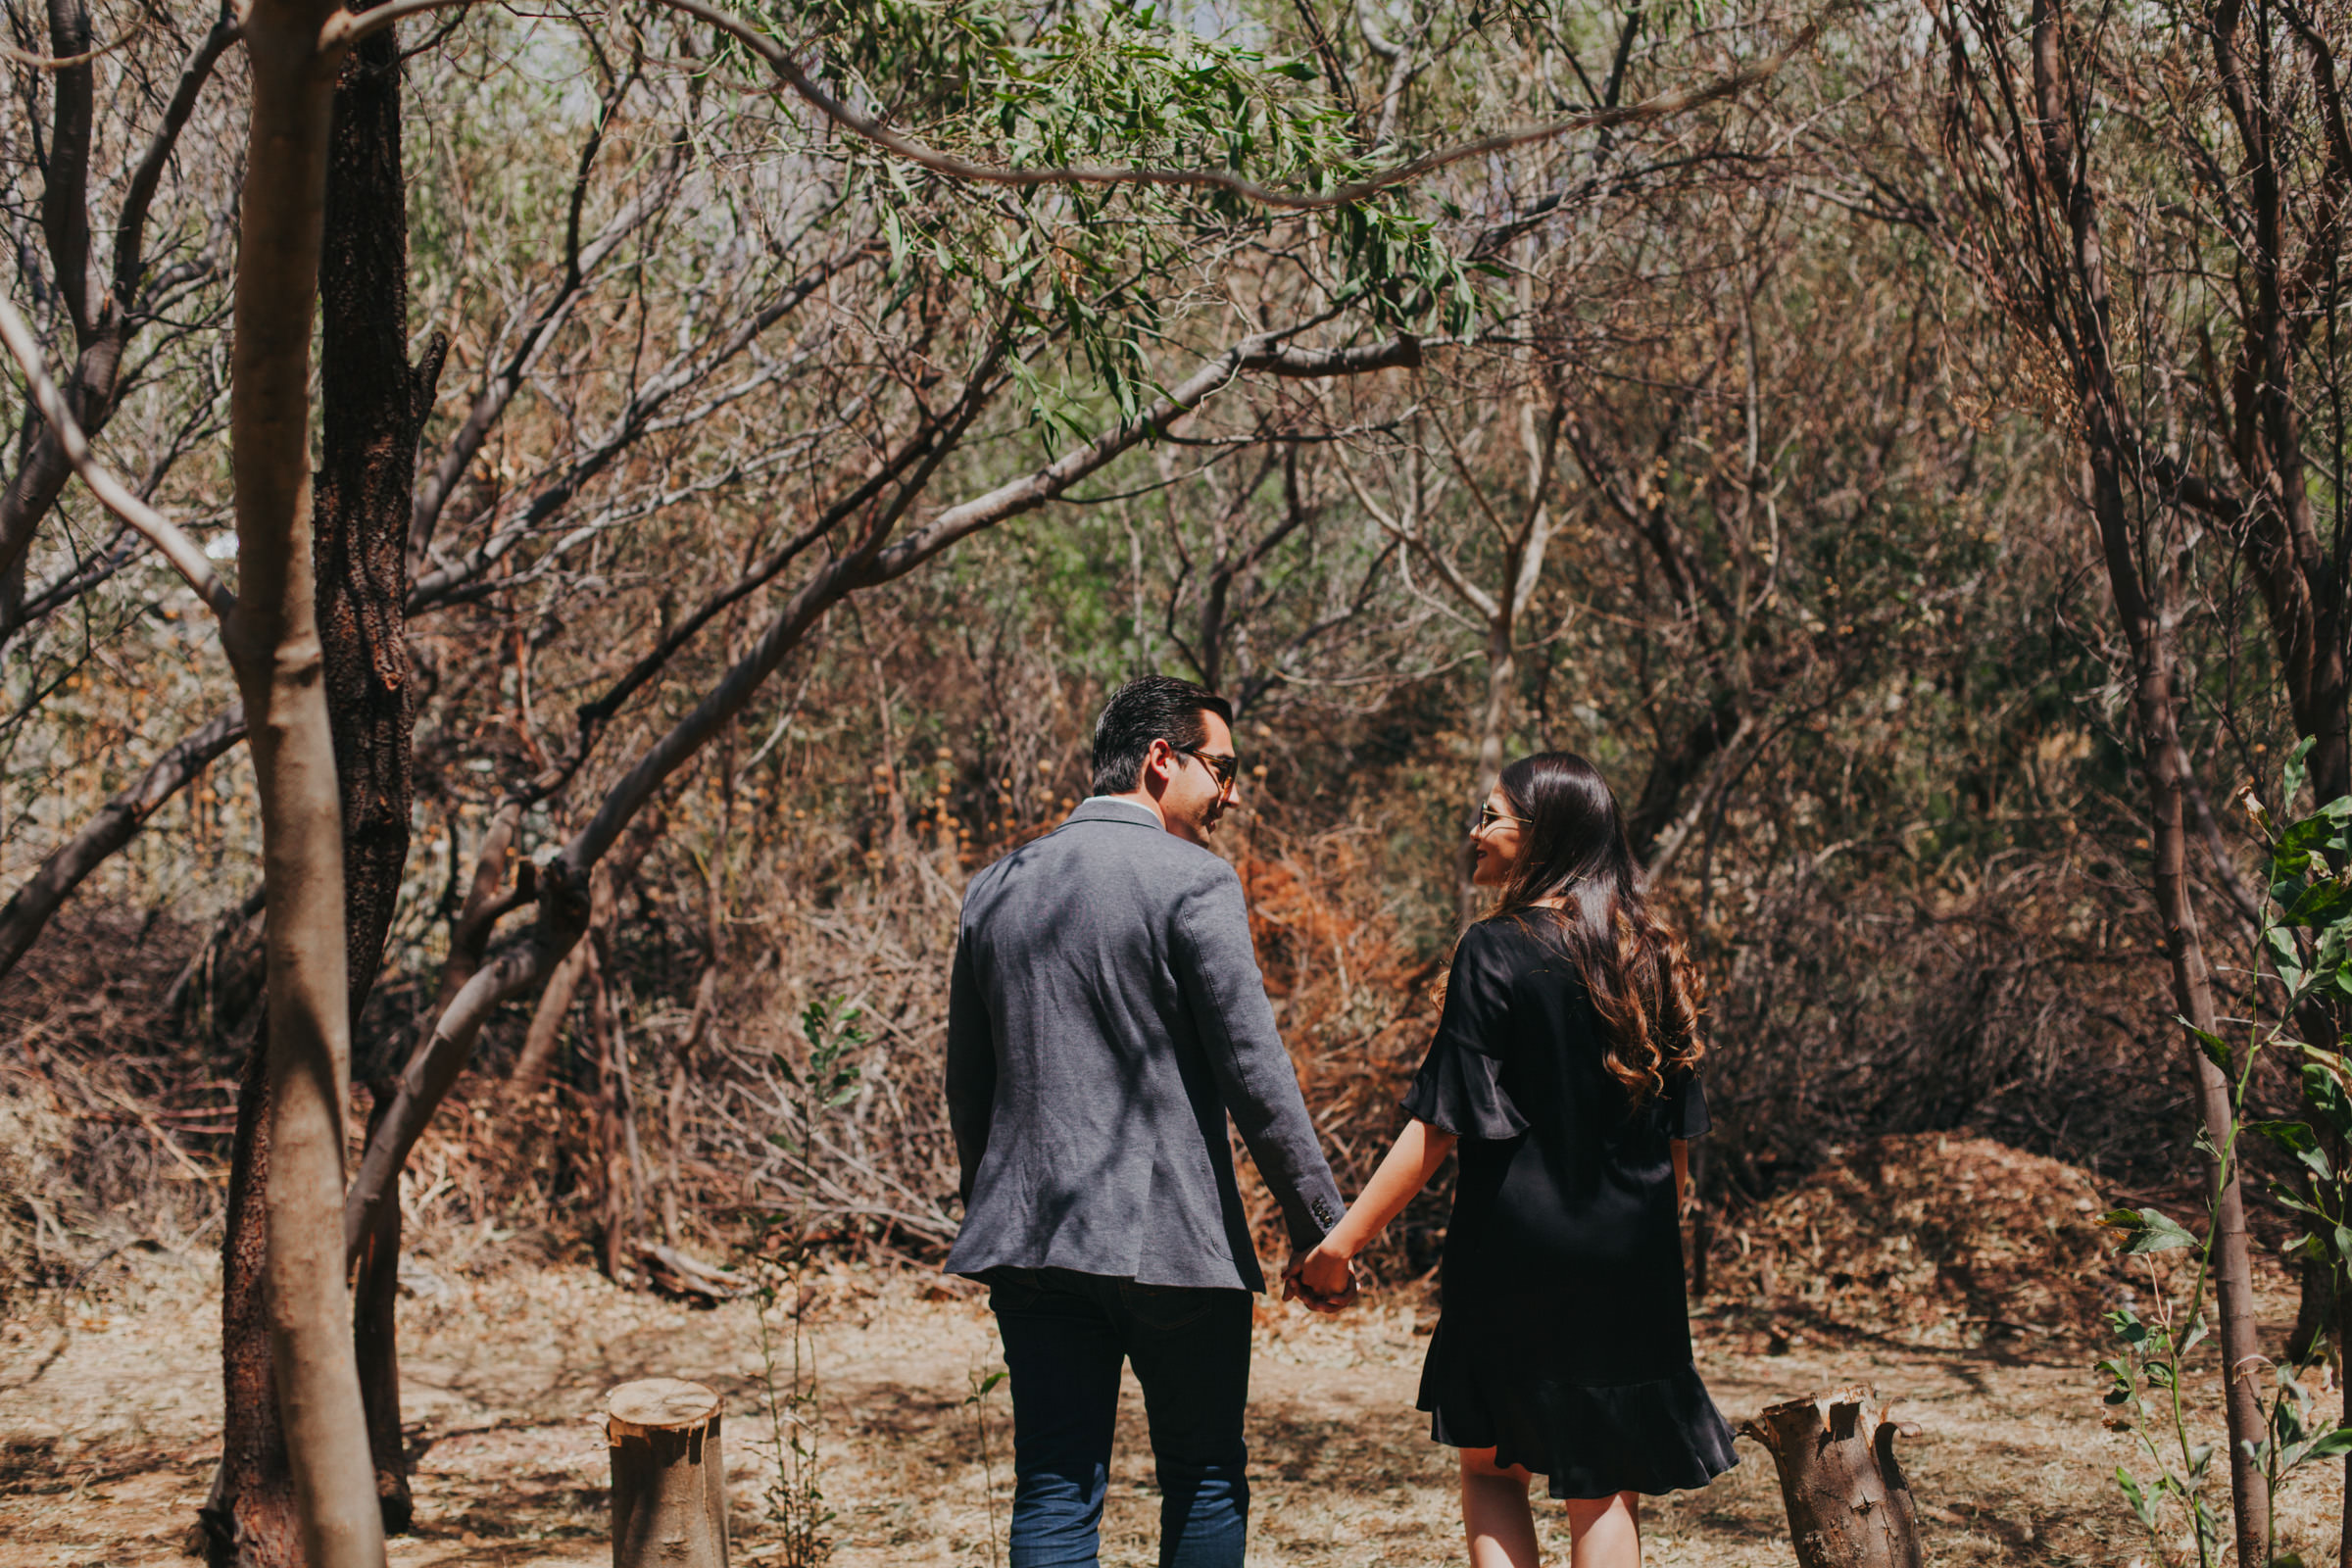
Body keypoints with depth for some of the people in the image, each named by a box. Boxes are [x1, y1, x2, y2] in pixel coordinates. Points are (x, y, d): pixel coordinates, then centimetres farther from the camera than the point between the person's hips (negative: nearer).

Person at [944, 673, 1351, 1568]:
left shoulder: (994, 891, 10)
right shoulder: (1193, 883, -9)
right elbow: (1254, 1071, -12)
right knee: (1205, 1484, 10)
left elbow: (966, 1083, 15)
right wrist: (1319, 1225, -6)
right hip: (1176, 1242, -5)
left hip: (1029, 1237, 5)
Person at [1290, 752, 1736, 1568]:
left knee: (1492, 1465, 12)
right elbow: (1677, 1135, 10)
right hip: (1631, 1264, 4)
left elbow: (1440, 1123, -14)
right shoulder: (1650, 955, 5)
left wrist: (1345, 1237, -10)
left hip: (1516, 1254, -4)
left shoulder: (1497, 950, -11)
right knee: (1607, 1484, 9)